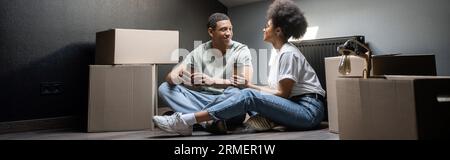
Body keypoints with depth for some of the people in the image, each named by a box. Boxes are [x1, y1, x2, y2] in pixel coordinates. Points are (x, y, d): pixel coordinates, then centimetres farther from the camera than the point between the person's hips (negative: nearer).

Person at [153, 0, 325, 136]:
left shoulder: (288, 53, -12)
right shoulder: (280, 53, 16)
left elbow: (283, 93, -13)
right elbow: (275, 91, 12)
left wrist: (250, 89, -3)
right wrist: (249, 85, 8)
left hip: (309, 110, -8)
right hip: (294, 107, 8)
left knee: (249, 96, -26)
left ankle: (186, 121, -28)